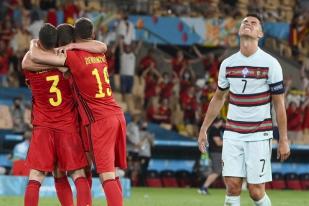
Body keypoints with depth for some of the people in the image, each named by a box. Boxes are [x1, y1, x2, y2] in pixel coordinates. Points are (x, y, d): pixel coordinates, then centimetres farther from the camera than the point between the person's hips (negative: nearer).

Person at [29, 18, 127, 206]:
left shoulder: (74, 57, -9)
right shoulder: (100, 54, 12)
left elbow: (36, 57, -12)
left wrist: (33, 45, 9)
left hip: (100, 120, -7)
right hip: (118, 115, 7)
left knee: (107, 176, -11)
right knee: (112, 173, 13)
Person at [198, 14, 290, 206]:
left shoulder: (270, 64, -6)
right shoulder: (227, 64, 6)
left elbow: (279, 104, -3)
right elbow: (218, 98, 20)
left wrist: (284, 140, -5)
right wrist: (204, 129, 19)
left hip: (259, 135, -3)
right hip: (232, 134, 3)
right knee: (232, 186, -6)